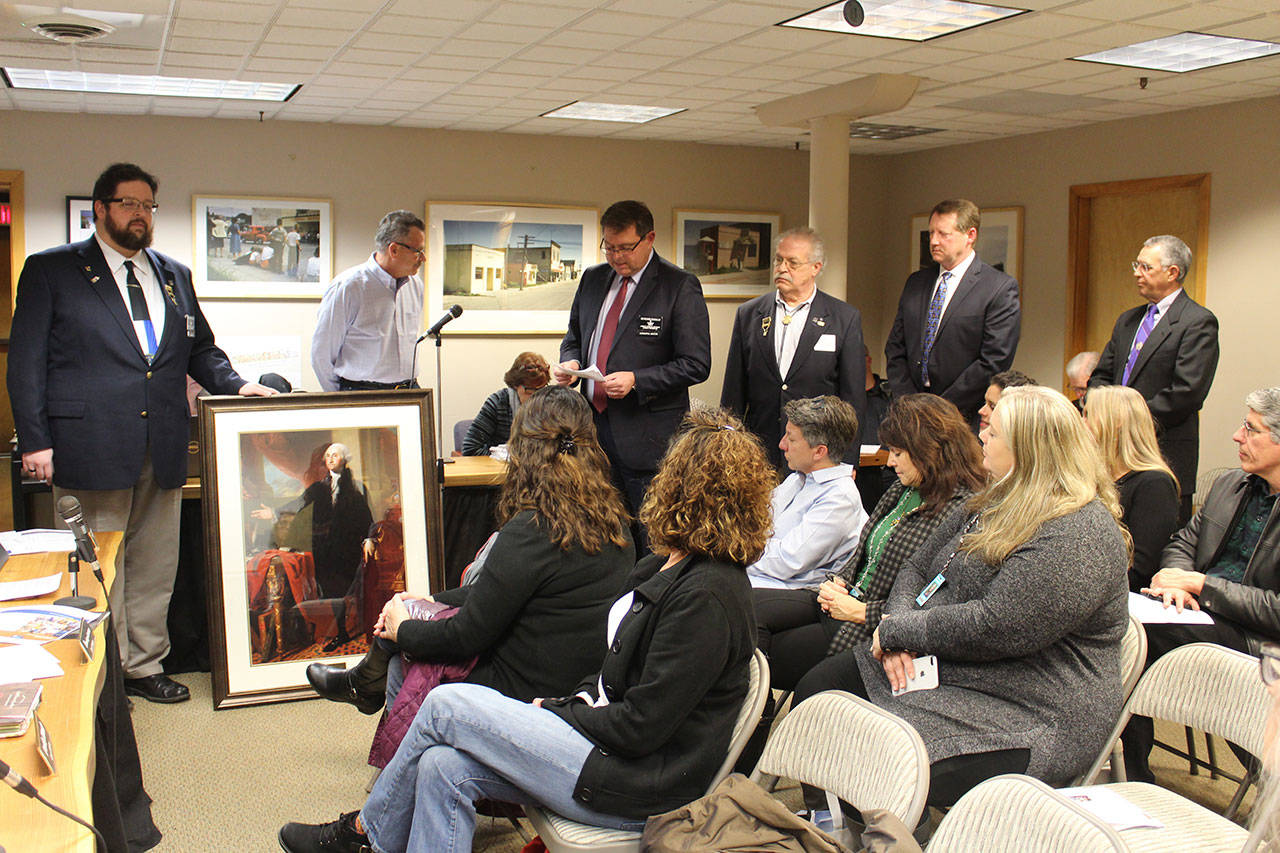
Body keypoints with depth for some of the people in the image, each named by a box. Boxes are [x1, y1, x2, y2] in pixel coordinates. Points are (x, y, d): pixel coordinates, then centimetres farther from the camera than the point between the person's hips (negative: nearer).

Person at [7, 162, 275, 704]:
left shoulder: (175, 276, 16)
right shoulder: (50, 271, 3)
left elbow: (200, 349, 22)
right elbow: (26, 360, -1)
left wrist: (235, 384, 2)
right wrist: (35, 440, -8)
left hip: (163, 450, 5)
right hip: (90, 446, -5)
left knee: (154, 567, 11)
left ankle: (143, 666, 24)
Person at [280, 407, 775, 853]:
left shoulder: (706, 596, -22)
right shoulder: (671, 567, 9)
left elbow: (639, 726, -21)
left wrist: (555, 713, -9)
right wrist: (566, 704, 2)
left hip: (639, 787, -8)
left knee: (445, 705, -7)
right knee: (443, 768, -7)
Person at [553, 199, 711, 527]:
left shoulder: (680, 286, -7)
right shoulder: (593, 279, 12)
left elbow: (696, 365, -10)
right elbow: (574, 336, 24)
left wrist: (636, 380, -19)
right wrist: (570, 362, 1)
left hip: (647, 436, -6)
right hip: (594, 426, 6)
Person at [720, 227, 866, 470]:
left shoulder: (845, 318, 1)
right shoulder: (748, 313, 8)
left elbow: (854, 398, 1)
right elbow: (733, 393, 9)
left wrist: (846, 465, -4)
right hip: (758, 458, 2)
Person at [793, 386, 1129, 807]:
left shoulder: (1081, 535, -19)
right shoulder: (992, 503, 12)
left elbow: (995, 628, -26)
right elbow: (918, 569, 15)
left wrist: (896, 630, -14)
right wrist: (897, 629, -6)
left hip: (1025, 717, -9)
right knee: (815, 689, -1)